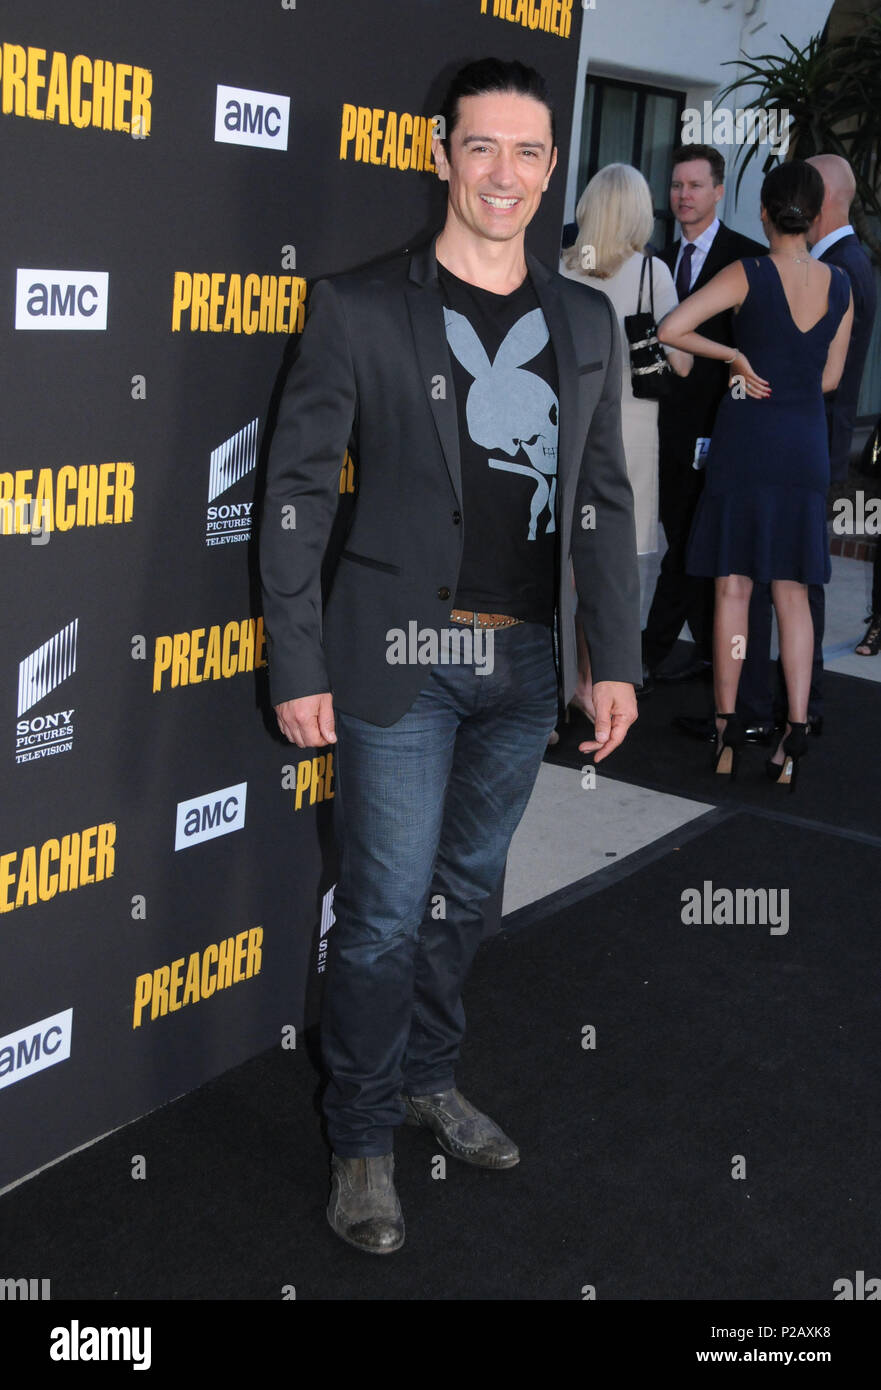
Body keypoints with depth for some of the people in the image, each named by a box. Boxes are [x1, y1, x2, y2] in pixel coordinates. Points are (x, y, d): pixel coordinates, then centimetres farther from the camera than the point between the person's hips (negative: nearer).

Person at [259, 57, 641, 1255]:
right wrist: (296, 667, -9)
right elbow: (296, 492, -6)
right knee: (386, 913, 2)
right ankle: (362, 1137, 21)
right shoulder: (360, 309, -5)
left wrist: (615, 659, 7)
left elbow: (603, 498, 11)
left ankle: (428, 1077, 38)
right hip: (401, 658, -4)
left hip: (526, 662, 5)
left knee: (466, 891, 18)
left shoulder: (586, 324, 8)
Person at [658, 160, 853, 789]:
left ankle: (727, 730, 9)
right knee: (792, 594, 9)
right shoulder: (841, 285, 2)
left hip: (745, 440, -3)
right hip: (807, 447, 3)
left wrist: (736, 357, -8)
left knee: (733, 588, 4)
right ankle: (795, 733, 6)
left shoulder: (748, 275, -10)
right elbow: (830, 379, 9)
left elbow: (670, 329, -19)